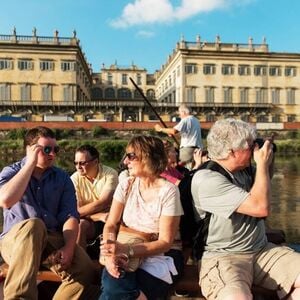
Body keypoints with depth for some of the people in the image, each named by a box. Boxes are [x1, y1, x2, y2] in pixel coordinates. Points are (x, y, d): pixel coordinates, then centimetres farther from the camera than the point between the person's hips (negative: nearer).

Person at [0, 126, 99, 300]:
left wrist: (68, 247, -21)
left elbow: (70, 215, -3)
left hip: (52, 240, 2)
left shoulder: (62, 178, 8)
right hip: (15, 240, -1)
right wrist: (30, 164, -15)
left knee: (85, 270, -25)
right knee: (33, 225, -37)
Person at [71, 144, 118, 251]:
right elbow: (75, 209, -10)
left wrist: (79, 212, -16)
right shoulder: (75, 178, -3)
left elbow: (103, 203, -18)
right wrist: (99, 216, -23)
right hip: (89, 221, 1)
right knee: (80, 225, -29)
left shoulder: (110, 174, -9)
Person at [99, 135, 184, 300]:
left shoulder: (168, 191, -13)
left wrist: (127, 250, -27)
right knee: (113, 283, -29)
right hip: (127, 252, 3)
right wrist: (110, 252, -23)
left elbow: (165, 242, -13)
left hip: (161, 256, -3)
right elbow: (110, 225, -1)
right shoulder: (126, 185, 1)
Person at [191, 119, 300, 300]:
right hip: (223, 257, -7)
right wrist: (263, 164, -8)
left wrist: (266, 164, 13)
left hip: (262, 251, 7)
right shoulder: (207, 179, -16)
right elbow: (261, 207, -21)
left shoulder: (242, 171, 10)